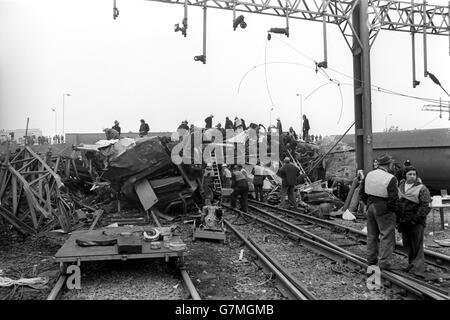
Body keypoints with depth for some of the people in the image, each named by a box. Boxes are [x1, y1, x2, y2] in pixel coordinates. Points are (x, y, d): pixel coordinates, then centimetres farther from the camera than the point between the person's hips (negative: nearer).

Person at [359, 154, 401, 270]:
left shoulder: (369, 175, 4)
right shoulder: (391, 179, -17)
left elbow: (362, 192, 9)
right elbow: (393, 198, -19)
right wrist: (392, 209, -4)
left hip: (371, 208, 7)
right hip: (384, 210, -7)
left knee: (372, 234, 16)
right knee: (387, 236, 2)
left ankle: (371, 259, 27)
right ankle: (385, 262, 5)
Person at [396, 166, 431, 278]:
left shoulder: (421, 188, -6)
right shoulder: (400, 187, 10)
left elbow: (426, 206, -11)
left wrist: (414, 220, -16)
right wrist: (398, 220, 12)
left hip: (417, 222, -5)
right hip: (403, 221, 5)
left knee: (417, 246, -6)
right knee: (407, 245, 12)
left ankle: (418, 268, -2)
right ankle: (412, 264, 27)